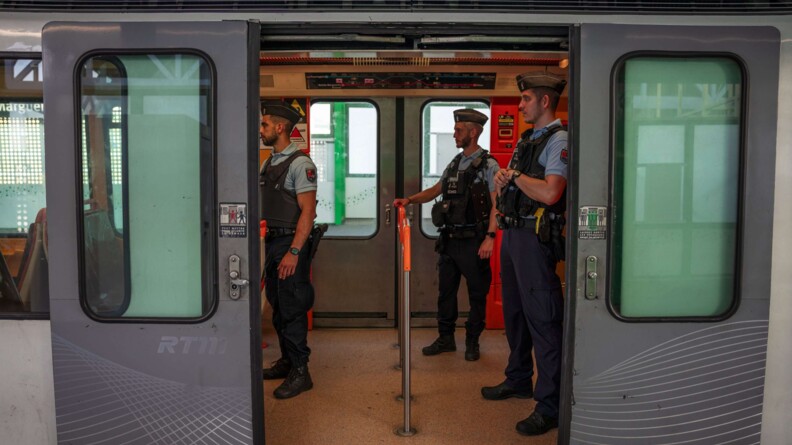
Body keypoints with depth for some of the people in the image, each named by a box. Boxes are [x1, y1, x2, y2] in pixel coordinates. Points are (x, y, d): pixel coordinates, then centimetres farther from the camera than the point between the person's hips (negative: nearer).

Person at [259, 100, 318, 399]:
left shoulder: (300, 163, -13)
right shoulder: (268, 164, 14)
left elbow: (308, 211, -18)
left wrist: (294, 252, -23)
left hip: (290, 243, -9)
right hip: (271, 242, 9)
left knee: (292, 308, -4)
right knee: (277, 306, 16)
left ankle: (300, 372, 6)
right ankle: (287, 361, 29)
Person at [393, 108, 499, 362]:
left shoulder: (488, 165, -7)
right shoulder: (454, 164, 13)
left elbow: (496, 203, -12)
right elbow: (436, 190, 21)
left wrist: (490, 237, -19)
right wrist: (409, 200, 7)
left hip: (473, 240, -7)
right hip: (449, 238, 7)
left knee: (477, 293, 5)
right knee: (446, 290, 13)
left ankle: (472, 342, 19)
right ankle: (446, 339, 25)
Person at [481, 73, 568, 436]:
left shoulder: (558, 140, -11)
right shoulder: (526, 140, 18)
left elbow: (549, 193, -24)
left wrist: (515, 176, -10)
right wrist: (503, 182, 1)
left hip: (535, 237, -10)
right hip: (512, 232, 10)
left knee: (542, 318, -7)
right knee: (514, 311, 19)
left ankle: (550, 406, 1)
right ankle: (518, 380, 35)